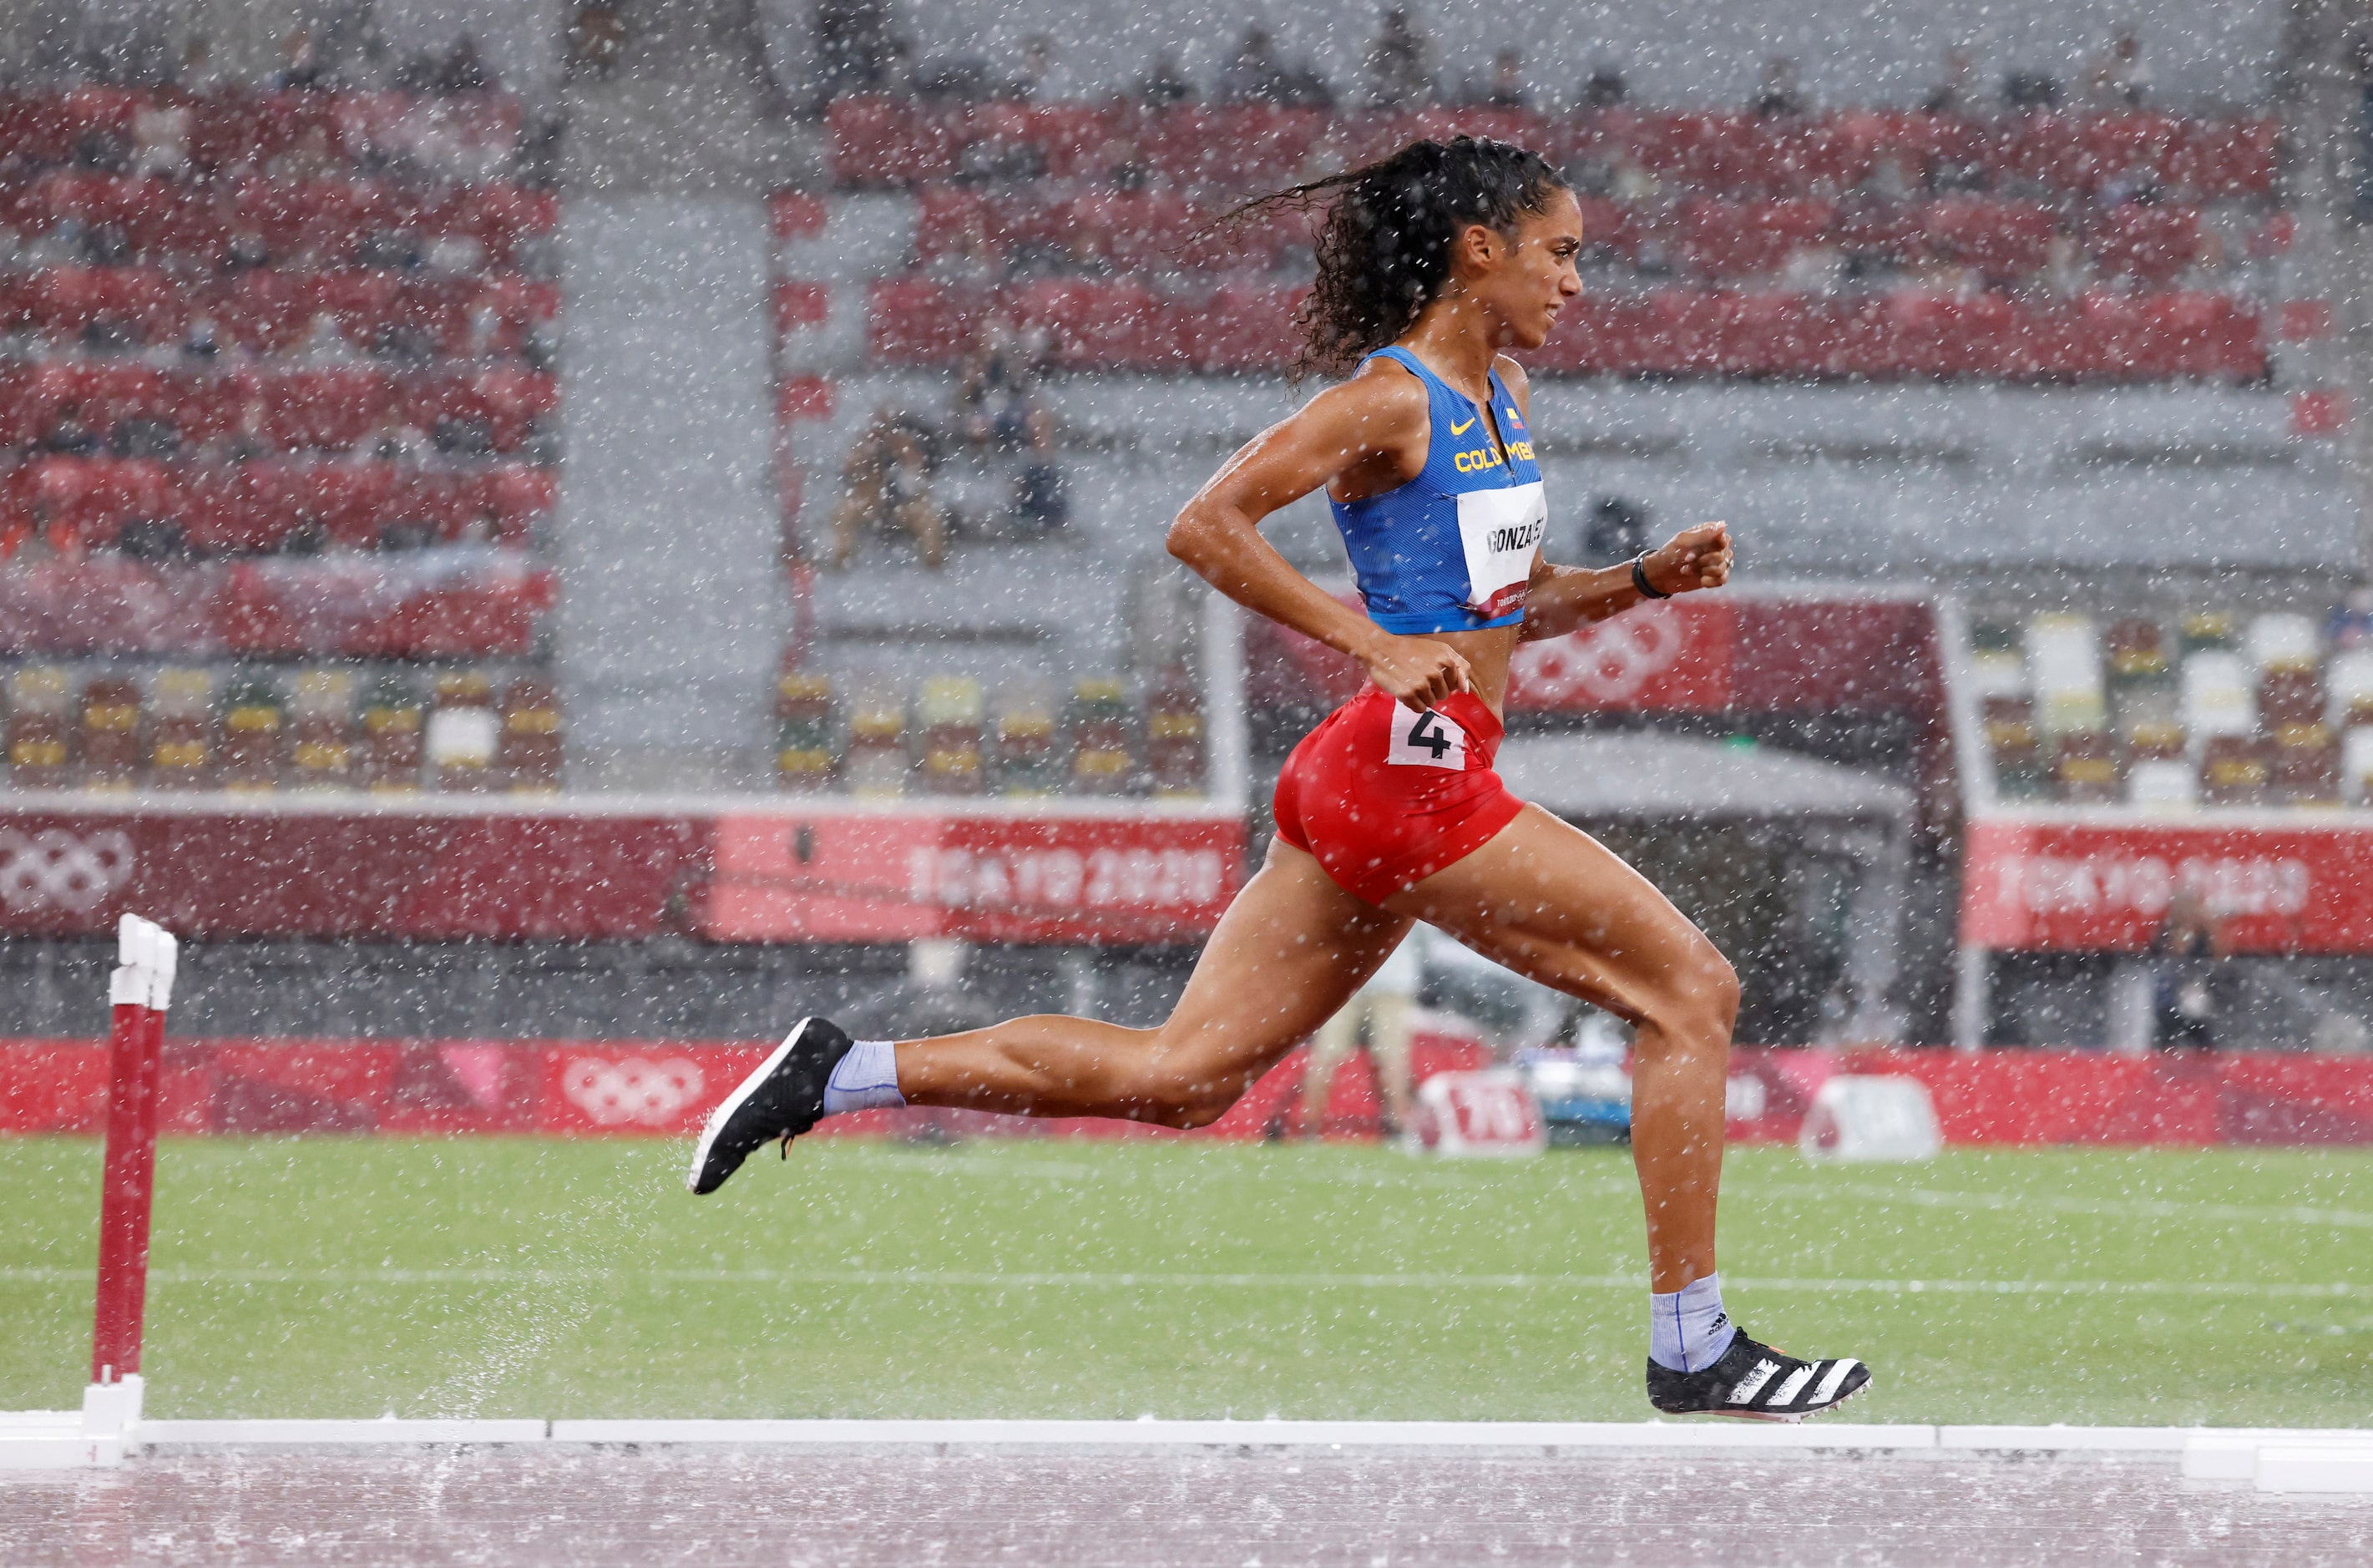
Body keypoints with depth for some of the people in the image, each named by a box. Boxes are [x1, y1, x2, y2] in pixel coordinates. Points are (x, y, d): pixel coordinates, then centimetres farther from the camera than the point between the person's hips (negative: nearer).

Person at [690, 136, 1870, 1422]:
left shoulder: (1503, 394, 18)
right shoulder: (1390, 399, -10)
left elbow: (1514, 603, 27)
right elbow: (1205, 526, -16)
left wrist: (1650, 578, 9)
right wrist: (1380, 647, -22)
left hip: (1366, 787, 9)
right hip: (1410, 764, -9)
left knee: (1179, 1075, 6)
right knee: (1690, 989, -6)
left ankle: (843, 1072, 7)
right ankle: (1693, 1350, -2)